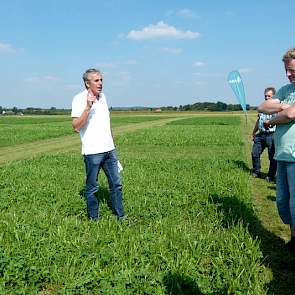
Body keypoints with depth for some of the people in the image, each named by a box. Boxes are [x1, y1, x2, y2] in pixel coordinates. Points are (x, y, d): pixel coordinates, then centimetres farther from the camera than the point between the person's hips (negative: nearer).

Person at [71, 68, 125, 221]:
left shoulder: (102, 96, 12)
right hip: (92, 151, -7)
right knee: (92, 187, 5)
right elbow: (76, 127, -20)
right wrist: (87, 107, -28)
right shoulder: (79, 99, -10)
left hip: (109, 149, 7)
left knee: (116, 183, 11)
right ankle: (94, 219, 18)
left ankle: (120, 216, 23)